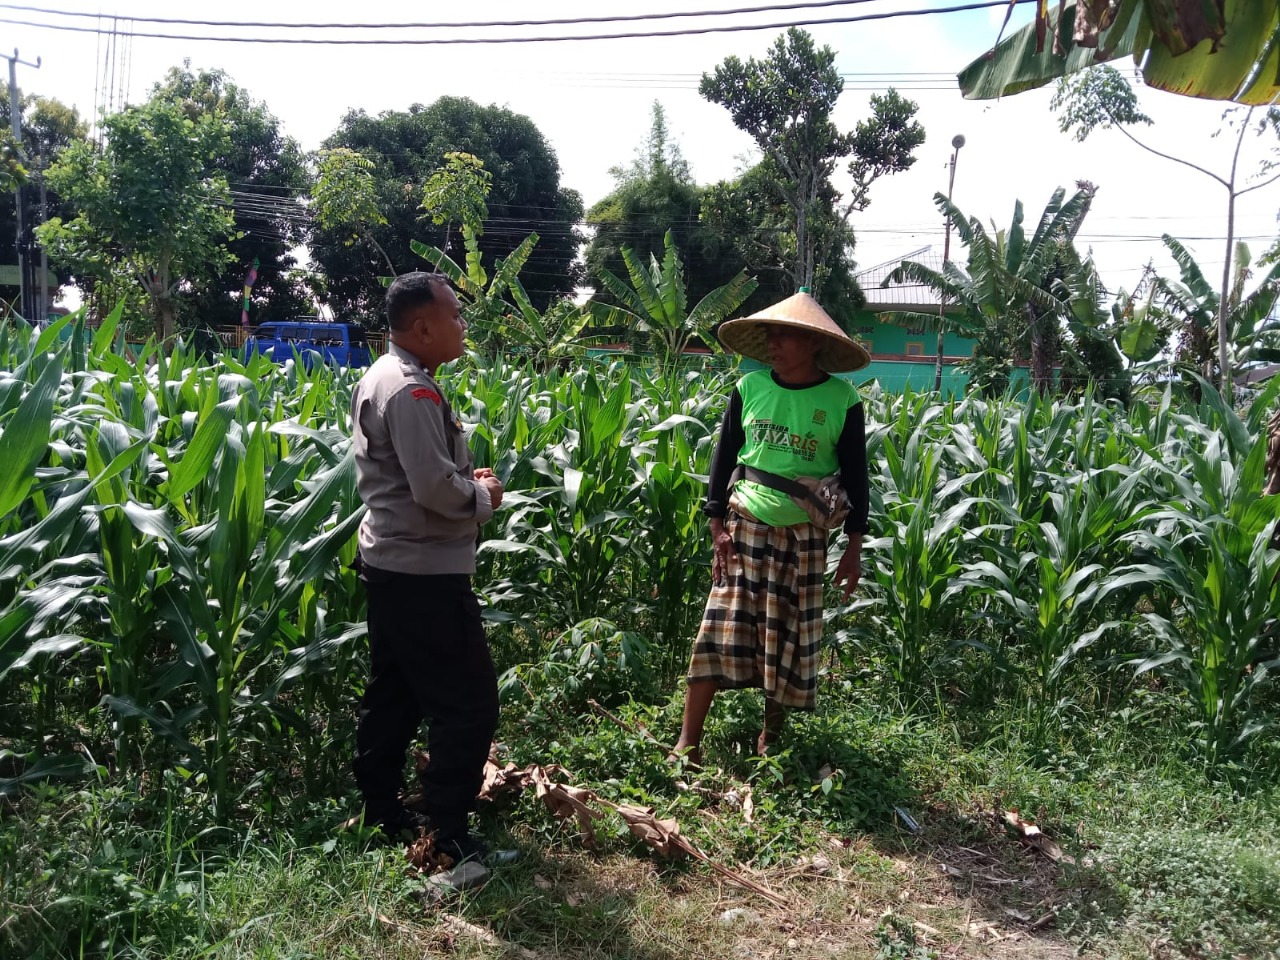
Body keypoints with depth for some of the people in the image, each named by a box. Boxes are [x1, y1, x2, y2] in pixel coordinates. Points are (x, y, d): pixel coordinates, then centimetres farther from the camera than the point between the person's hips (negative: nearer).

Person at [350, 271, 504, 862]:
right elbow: (436, 489, -26)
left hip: (388, 563, 11)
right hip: (425, 574, -11)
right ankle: (445, 831, 6)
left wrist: (466, 481, 10)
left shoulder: (377, 379, 13)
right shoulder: (412, 391, -20)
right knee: (468, 702, -2)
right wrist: (484, 496, -7)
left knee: (392, 694, 19)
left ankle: (381, 812, 30)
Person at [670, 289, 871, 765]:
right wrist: (718, 524, -3)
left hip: (804, 534, 0)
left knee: (790, 636, 8)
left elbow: (855, 474, 0)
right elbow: (723, 456, 3)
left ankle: (772, 733, 28)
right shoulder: (750, 387, -2)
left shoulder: (842, 399, -6)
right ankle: (688, 742, 2)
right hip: (745, 524, 1)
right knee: (722, 627, -3)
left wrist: (855, 545, 0)